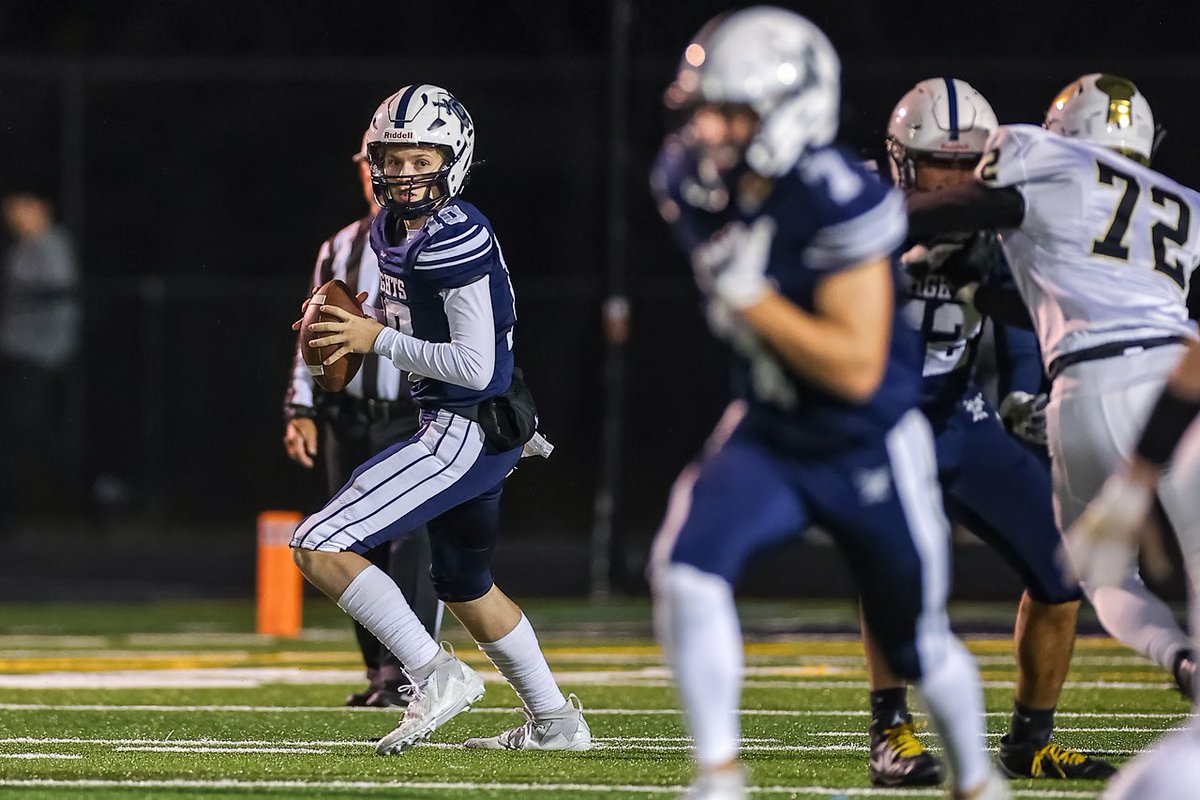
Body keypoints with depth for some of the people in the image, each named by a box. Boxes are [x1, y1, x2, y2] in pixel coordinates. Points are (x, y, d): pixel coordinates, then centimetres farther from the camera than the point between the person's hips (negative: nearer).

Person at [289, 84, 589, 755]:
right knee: (466, 589, 27)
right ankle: (556, 722, 39)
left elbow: (475, 366, -23)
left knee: (320, 548, -14)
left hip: (467, 432, -10)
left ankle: (437, 675, -10)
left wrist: (379, 340, -17)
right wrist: (358, 329, 6)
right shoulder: (393, 228, 7)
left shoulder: (454, 239, -22)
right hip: (460, 426, 10)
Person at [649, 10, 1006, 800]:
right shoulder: (692, 180, -10)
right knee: (689, 566, -23)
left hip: (871, 450, -5)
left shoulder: (838, 201, -29)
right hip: (769, 433, 5)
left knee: (917, 644, 13)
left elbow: (857, 368, -30)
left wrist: (749, 296, -32)